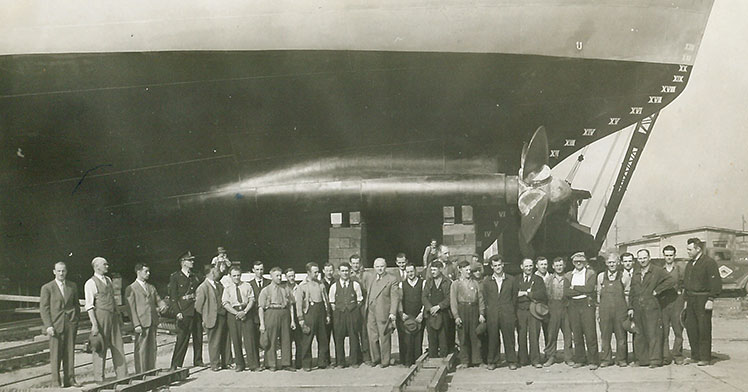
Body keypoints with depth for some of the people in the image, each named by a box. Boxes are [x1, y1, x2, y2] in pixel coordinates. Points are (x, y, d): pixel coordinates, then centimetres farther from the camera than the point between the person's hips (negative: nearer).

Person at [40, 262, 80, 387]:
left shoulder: (72, 286, 12)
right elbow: (43, 308, -2)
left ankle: (69, 379, 8)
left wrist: (76, 321, 9)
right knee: (55, 354, -2)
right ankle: (56, 381, 3)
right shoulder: (47, 288, 1)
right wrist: (48, 326, -11)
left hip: (70, 324, 3)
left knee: (70, 353, 3)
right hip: (55, 324, -3)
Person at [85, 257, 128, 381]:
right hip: (101, 316, -7)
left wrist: (118, 314, 17)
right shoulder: (91, 283, -7)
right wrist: (94, 324, -18)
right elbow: (89, 306, -11)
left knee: (118, 346, 8)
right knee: (100, 348, -1)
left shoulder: (108, 280, 16)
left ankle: (122, 376, 14)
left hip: (113, 316, 7)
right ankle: (99, 379, 6)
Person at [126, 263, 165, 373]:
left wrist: (162, 305, -8)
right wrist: (136, 324, -14)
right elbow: (131, 308, -6)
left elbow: (158, 300, 18)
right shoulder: (131, 288, 0)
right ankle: (140, 374, -2)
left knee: (152, 348, 8)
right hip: (141, 323, -6)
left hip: (153, 322, 6)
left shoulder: (151, 287, 20)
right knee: (141, 349, -5)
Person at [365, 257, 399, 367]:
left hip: (383, 313, -5)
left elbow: (395, 297, -8)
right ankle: (375, 359, 22)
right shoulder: (371, 280, 18)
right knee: (372, 338, 7)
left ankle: (385, 361, 11)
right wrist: (366, 310, 11)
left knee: (384, 338, 0)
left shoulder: (392, 280, -2)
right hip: (371, 313, 5)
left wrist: (392, 313, -16)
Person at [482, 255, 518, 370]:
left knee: (509, 338, 0)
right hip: (492, 314, 1)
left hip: (507, 314, -1)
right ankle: (492, 361, 11)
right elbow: (484, 298, 11)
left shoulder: (511, 280, 6)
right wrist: (488, 309, 4)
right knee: (493, 338, 2)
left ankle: (511, 361, 8)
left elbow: (514, 297, 10)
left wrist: (510, 310, 5)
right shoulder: (486, 281, 8)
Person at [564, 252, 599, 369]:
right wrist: (583, 291, -7)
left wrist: (574, 287, -4)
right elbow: (566, 292, 0)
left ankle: (593, 361, -4)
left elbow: (589, 288, -10)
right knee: (576, 334, 3)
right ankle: (579, 360, 12)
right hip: (573, 306, 3)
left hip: (587, 304, -3)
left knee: (590, 333, -7)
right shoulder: (569, 275, 15)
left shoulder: (591, 274, 6)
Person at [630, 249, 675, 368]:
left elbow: (671, 282, -8)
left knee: (653, 334, -8)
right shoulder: (635, 275, 19)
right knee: (639, 336, 3)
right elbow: (632, 294, 22)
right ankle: (643, 359, 9)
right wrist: (631, 307, 11)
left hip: (652, 309, -5)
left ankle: (655, 360, -7)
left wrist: (657, 290, -8)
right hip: (638, 310, 5)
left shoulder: (657, 272, 2)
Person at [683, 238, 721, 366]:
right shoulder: (690, 264, 16)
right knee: (690, 327, 7)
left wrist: (711, 300, -18)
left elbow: (716, 282, -13)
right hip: (691, 300, 8)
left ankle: (705, 358, 2)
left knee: (704, 329, -4)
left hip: (703, 299, -8)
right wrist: (686, 300, 18)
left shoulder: (709, 262, -9)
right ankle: (695, 356, 16)